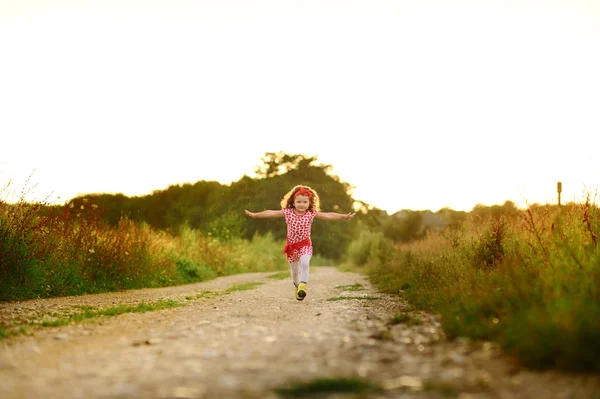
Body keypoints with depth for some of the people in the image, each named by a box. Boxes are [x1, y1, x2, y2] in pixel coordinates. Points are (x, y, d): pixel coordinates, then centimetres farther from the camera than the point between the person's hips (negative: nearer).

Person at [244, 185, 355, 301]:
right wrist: (255, 215, -4)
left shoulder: (311, 214, -11)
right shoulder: (288, 212, -9)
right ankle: (297, 287, 36)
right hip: (291, 245, 2)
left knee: (304, 263, -28)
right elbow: (271, 213, -5)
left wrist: (344, 216, -24)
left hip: (305, 245, -2)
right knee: (294, 270, 13)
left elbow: (329, 215, -15)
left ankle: (303, 286, -30)